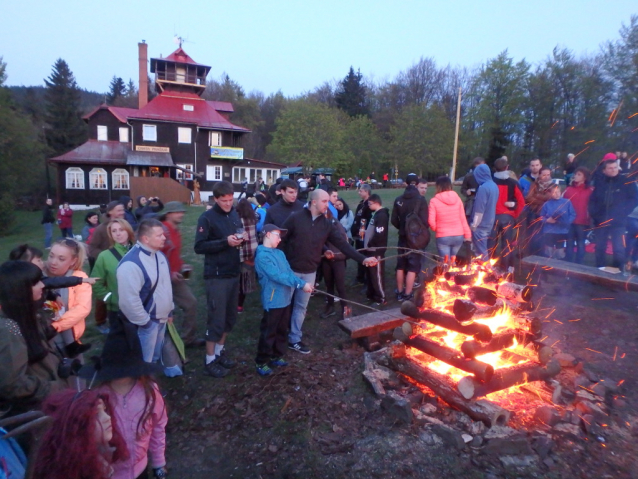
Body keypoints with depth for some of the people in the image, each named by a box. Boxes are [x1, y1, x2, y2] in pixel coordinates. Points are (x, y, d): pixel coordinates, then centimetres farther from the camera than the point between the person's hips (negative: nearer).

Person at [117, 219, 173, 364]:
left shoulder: (159, 254, 5)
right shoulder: (131, 264, -26)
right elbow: (129, 300, -28)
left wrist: (169, 311, 17)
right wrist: (144, 322, -18)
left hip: (161, 319, 8)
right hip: (147, 323, -8)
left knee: (155, 358, 24)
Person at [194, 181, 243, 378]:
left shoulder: (235, 214, 10)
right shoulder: (207, 218, -10)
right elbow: (199, 246, -16)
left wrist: (241, 239, -3)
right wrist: (225, 242, -24)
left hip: (234, 273, 7)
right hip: (217, 276, -6)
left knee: (230, 317, 14)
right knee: (217, 319, 0)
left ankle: (220, 351, 32)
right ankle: (210, 361, 15)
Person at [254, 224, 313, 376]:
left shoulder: (280, 253, 12)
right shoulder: (262, 255, -17)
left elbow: (289, 272, 7)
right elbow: (277, 276, -24)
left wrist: (302, 283, -12)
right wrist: (300, 284, -24)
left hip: (285, 299, 9)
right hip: (273, 301, -8)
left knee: (282, 331, 20)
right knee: (268, 333, 3)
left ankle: (277, 356, 36)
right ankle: (261, 363, 18)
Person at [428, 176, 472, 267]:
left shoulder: (434, 201, -10)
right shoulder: (457, 198, 0)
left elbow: (431, 221, -11)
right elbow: (463, 219, 2)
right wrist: (467, 234, 10)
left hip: (443, 237, -3)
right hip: (458, 236, 4)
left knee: (446, 264, 4)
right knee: (454, 262, 21)